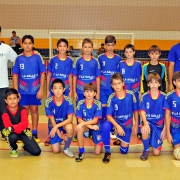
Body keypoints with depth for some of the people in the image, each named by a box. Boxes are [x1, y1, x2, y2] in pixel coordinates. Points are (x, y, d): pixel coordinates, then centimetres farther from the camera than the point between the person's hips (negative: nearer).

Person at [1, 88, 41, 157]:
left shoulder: (22, 109, -15)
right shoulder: (5, 112, -16)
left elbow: (24, 124, -29)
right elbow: (8, 126, -27)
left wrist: (12, 128, -44)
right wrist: (19, 128, -39)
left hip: (23, 132, 1)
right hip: (13, 133, -1)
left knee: (37, 152, -13)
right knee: (13, 136, -41)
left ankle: (25, 146, 23)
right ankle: (13, 149, -3)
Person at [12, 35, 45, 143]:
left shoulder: (38, 57, -2)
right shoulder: (19, 58, 1)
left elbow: (42, 74, -2)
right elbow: (15, 75, 3)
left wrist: (41, 89, -7)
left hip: (35, 90, -1)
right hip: (23, 90, 1)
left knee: (34, 110, 8)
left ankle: (35, 133, 18)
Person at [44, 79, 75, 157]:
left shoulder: (68, 100, -20)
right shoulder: (48, 101, -20)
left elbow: (70, 119, -23)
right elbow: (52, 120, -15)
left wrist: (57, 126, -33)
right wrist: (59, 134, -17)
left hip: (64, 124, 0)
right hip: (53, 126, 0)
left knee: (69, 127, -37)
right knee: (56, 150, -9)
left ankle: (66, 148, -10)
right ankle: (52, 139, 28)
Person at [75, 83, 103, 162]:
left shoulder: (97, 104, -17)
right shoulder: (80, 103, -12)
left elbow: (95, 120, -19)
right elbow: (79, 120, -12)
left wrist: (83, 123, -33)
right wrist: (90, 126, -26)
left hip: (96, 126, -1)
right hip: (85, 125, 1)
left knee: (97, 152, -8)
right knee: (80, 128, -37)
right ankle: (81, 152, -19)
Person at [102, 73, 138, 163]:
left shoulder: (130, 95, -15)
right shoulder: (111, 98, -17)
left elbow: (135, 110, -2)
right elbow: (108, 115, -19)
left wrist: (136, 125, 2)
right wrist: (118, 126, -31)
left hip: (127, 124, 1)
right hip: (115, 121, -1)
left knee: (124, 150, 2)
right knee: (105, 126, -38)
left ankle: (120, 138, 38)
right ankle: (107, 152, -19)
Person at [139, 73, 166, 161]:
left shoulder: (164, 96, -7)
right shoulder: (145, 96, -6)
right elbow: (142, 112, -12)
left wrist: (164, 129, -7)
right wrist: (145, 123, -31)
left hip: (159, 125, 0)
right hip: (148, 122, 0)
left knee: (156, 153, -3)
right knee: (144, 130, -38)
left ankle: (154, 141, 34)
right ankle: (146, 150, -11)